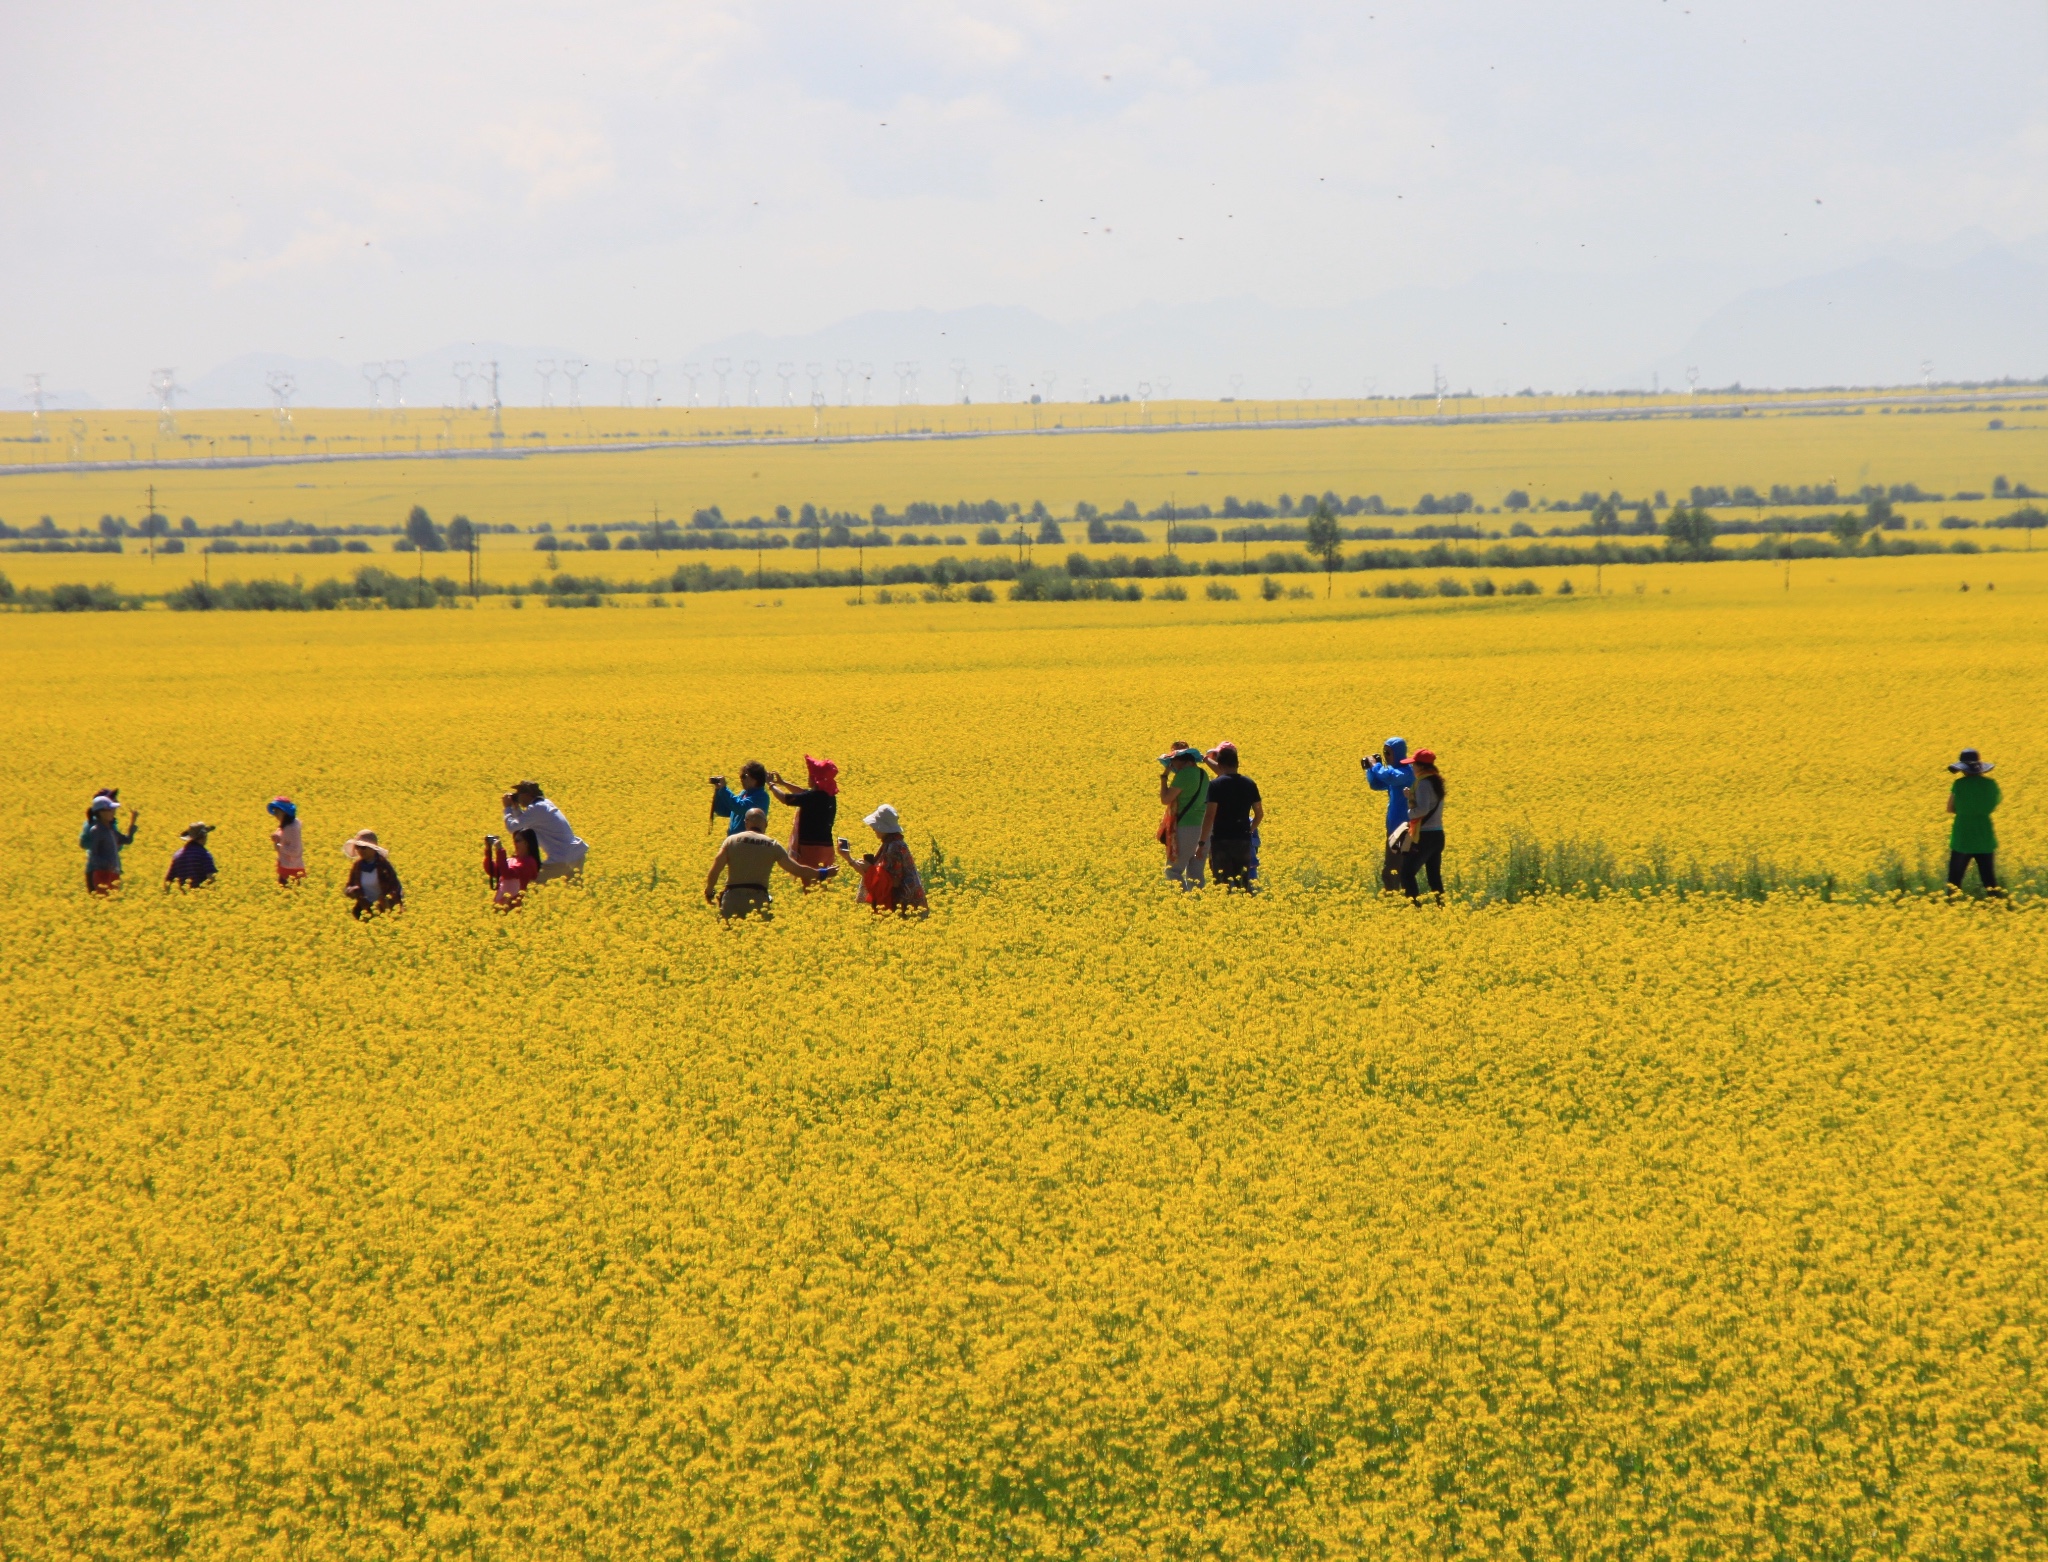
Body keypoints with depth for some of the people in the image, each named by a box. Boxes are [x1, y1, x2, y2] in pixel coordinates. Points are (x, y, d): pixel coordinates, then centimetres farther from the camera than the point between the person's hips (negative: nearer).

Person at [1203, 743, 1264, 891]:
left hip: (1221, 841, -5)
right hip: (1243, 841, 5)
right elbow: (1259, 814, 13)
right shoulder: (1249, 784, 7)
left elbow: (1211, 815, -15)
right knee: (1243, 885, 9)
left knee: (1223, 884, -3)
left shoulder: (1216, 785, -10)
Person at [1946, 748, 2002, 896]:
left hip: (1963, 836, -3)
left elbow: (1951, 809, -1)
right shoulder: (1990, 784, 0)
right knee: (1989, 879, 9)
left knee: (1955, 878, 6)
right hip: (1985, 837, 3)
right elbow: (1994, 808, 10)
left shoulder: (1959, 784, -8)